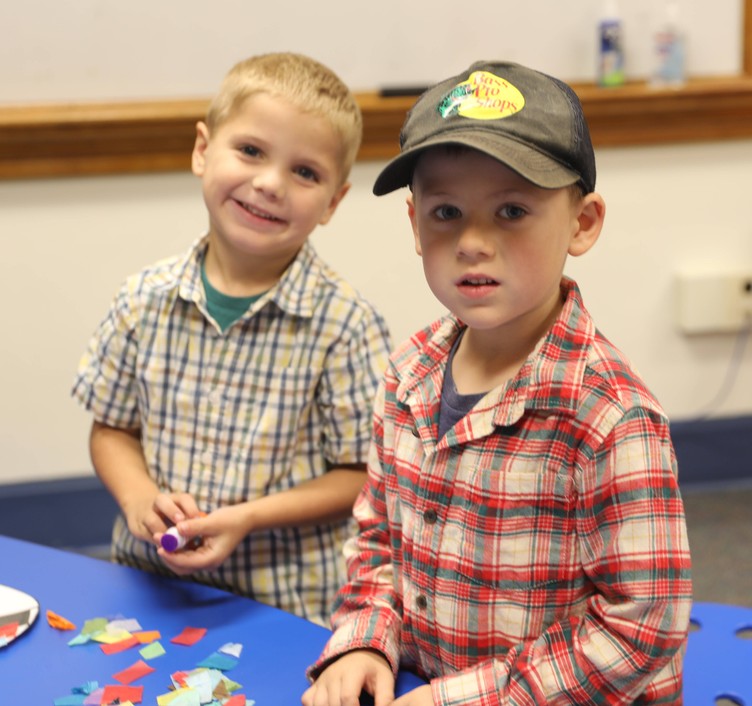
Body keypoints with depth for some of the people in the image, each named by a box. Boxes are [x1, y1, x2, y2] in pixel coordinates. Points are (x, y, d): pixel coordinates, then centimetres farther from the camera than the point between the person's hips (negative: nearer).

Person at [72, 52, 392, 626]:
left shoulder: (345, 325, -10)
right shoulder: (144, 301, 1)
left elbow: (364, 473, -5)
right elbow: (113, 427, 12)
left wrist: (248, 519, -15)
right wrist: (138, 495, -8)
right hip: (150, 582, 3)